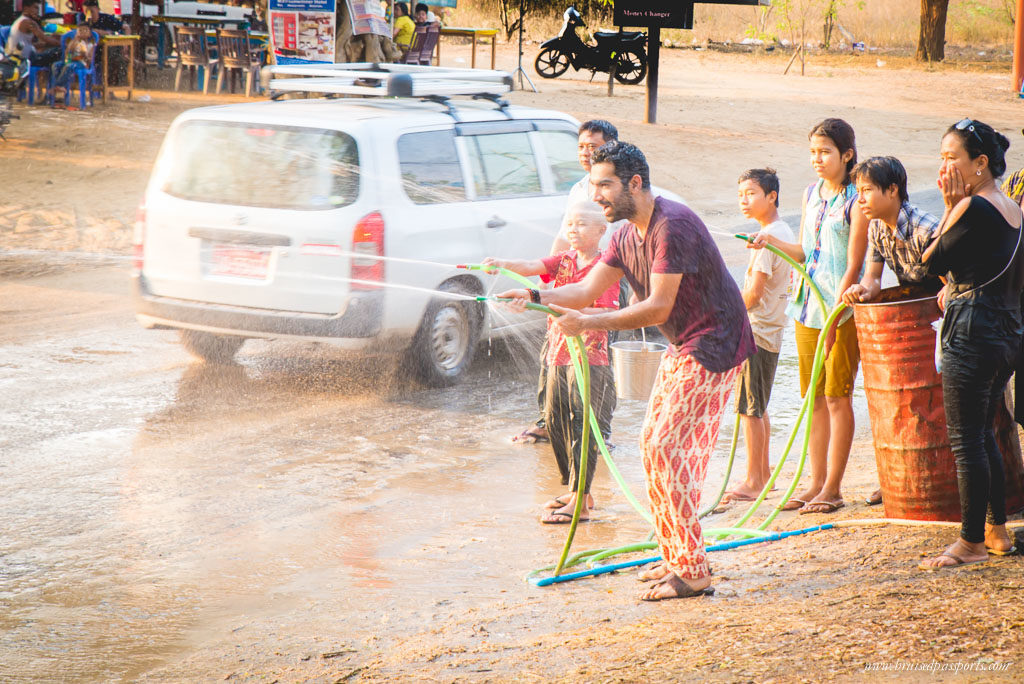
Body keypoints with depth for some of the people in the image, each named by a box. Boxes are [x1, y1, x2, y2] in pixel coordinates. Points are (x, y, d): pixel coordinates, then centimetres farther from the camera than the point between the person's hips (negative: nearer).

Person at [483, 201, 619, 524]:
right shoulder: (564, 259, 11)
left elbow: (607, 314, -15)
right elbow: (534, 267, -5)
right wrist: (503, 264, -24)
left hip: (588, 358, -7)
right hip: (558, 355, 7)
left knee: (581, 427, -7)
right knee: (555, 422, 11)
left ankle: (579, 503, -6)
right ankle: (577, 490, 24)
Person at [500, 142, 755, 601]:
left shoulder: (672, 226, -22)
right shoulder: (627, 234, 9)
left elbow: (658, 307, -26)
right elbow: (588, 290, 6)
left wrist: (589, 323, -29)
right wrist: (536, 297, -10)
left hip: (713, 347, -10)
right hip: (682, 348, 10)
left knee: (665, 450, -13)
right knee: (655, 444, 11)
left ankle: (693, 573, -9)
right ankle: (678, 558, 20)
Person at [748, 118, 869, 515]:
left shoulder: (856, 201, -11)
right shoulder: (811, 195, 11)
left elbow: (853, 267, -13)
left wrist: (834, 319, -16)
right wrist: (772, 242, -4)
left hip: (841, 308, -7)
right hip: (809, 306, 7)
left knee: (837, 396, -1)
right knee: (814, 397, 10)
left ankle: (833, 488, 6)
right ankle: (816, 483, 17)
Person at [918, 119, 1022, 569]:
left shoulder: (974, 208, -16)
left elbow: (932, 261, -8)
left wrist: (951, 207, -5)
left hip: (972, 333, -9)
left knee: (965, 440, -2)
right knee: (983, 434, 18)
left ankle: (972, 542, 3)